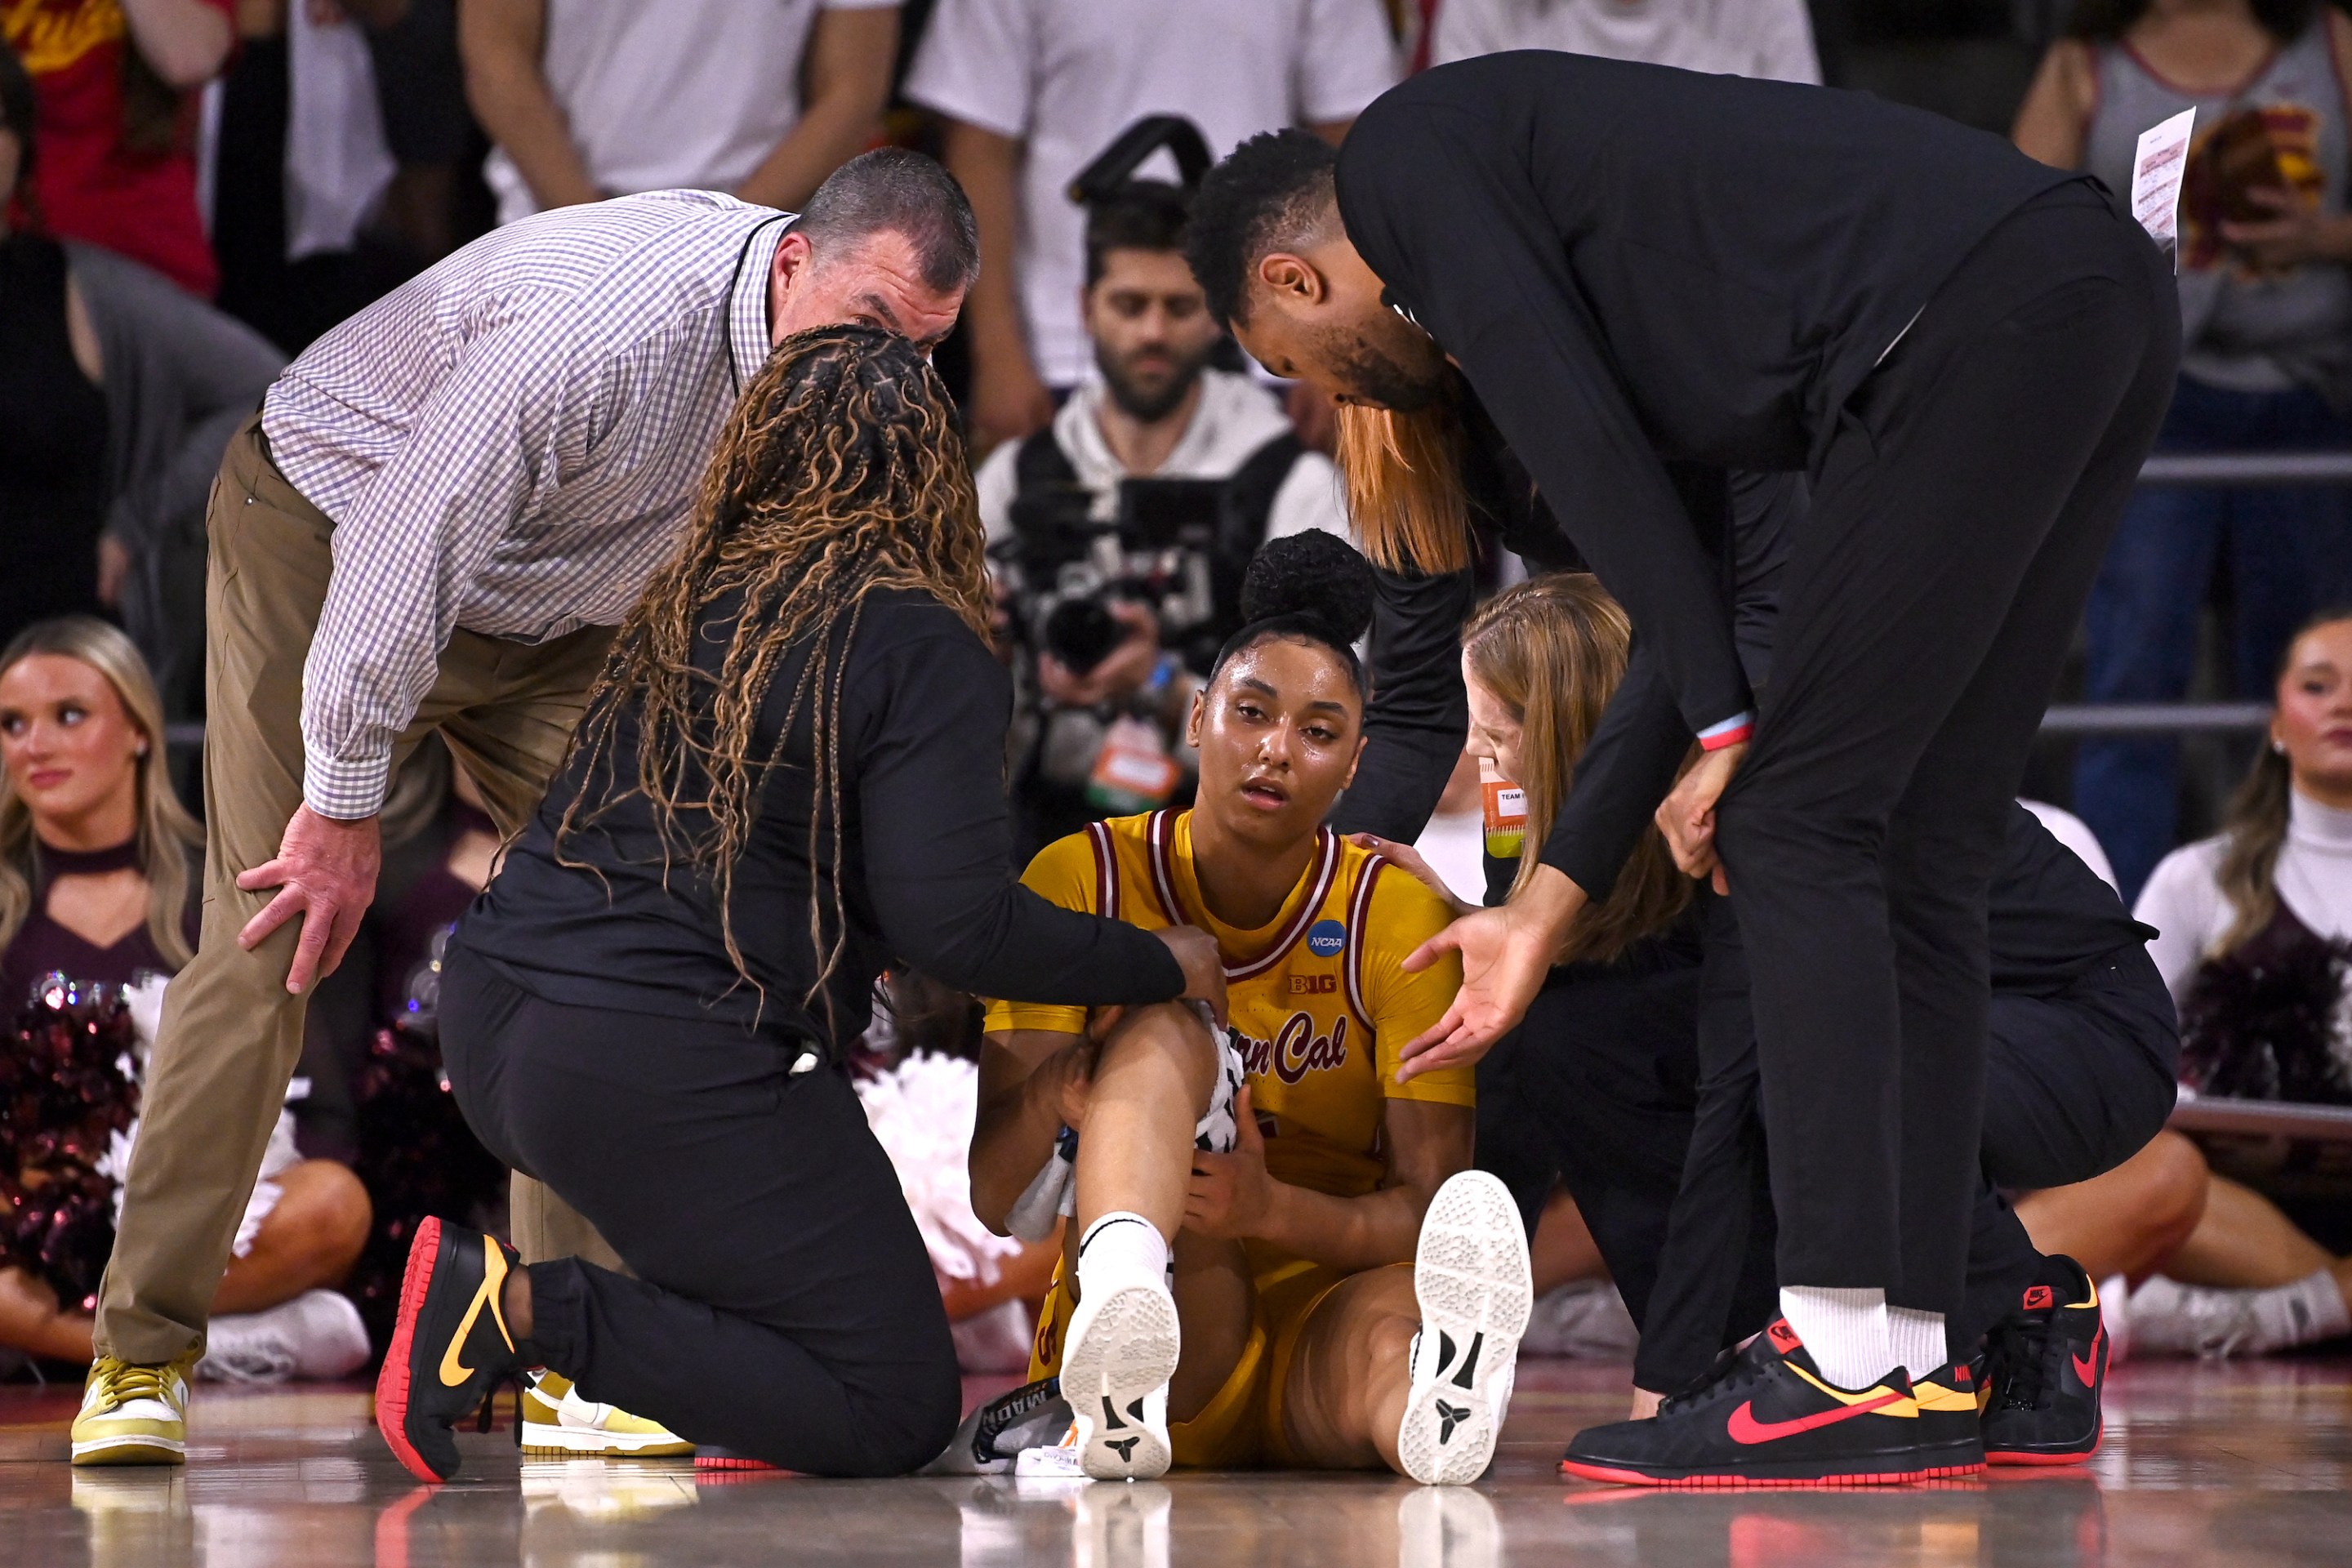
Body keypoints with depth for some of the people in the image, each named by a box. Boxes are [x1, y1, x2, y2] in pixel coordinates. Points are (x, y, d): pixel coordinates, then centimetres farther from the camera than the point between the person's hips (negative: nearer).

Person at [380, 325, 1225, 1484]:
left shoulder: (686, 606, 14)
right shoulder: (923, 649, -7)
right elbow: (954, 926, -14)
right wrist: (1164, 967, 0)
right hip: (666, 1074, -8)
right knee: (897, 1412, -1)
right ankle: (521, 1309, -14)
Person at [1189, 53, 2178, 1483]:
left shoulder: (1407, 158, 8)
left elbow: (1585, 446, -4)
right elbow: (1681, 604, 31)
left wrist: (1724, 732, 0)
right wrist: (1544, 919, 36)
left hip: (1978, 321, -9)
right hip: (2107, 295, 9)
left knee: (1798, 821, -5)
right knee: (1913, 863, 10)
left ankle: (1846, 1369, -10)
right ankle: (1922, 1358, 8)